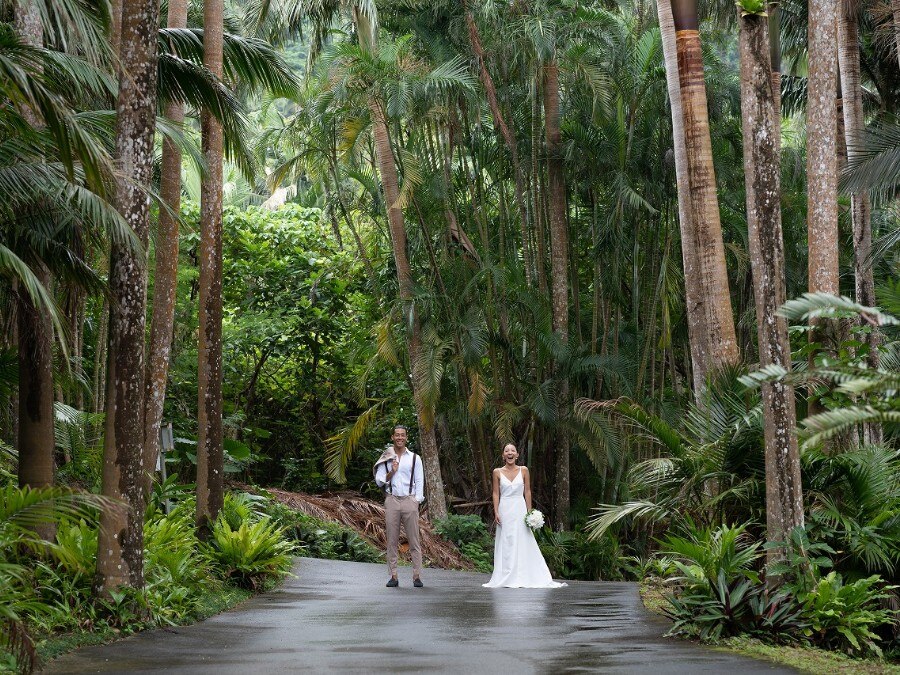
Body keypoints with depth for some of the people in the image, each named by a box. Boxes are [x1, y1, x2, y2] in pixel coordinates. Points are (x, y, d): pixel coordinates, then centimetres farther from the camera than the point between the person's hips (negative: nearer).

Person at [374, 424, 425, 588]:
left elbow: (420, 481, 6)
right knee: (392, 540, 0)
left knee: (414, 540, -3)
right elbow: (379, 481, 8)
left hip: (409, 500, -1)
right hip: (391, 500, 1)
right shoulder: (386, 459, 11)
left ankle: (417, 576, -2)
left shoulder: (414, 458, 9)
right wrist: (392, 472, -8)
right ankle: (393, 577, 2)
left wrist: (417, 501, -4)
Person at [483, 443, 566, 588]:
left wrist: (529, 511, 0)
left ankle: (522, 578, 3)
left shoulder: (523, 470, 3)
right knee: (506, 544, 1)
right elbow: (496, 493, 4)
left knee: (522, 544, -1)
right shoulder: (497, 472, 3)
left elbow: (527, 491, 5)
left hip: (520, 509, 0)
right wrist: (496, 512, -5)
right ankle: (507, 578, 5)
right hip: (505, 510, 0)